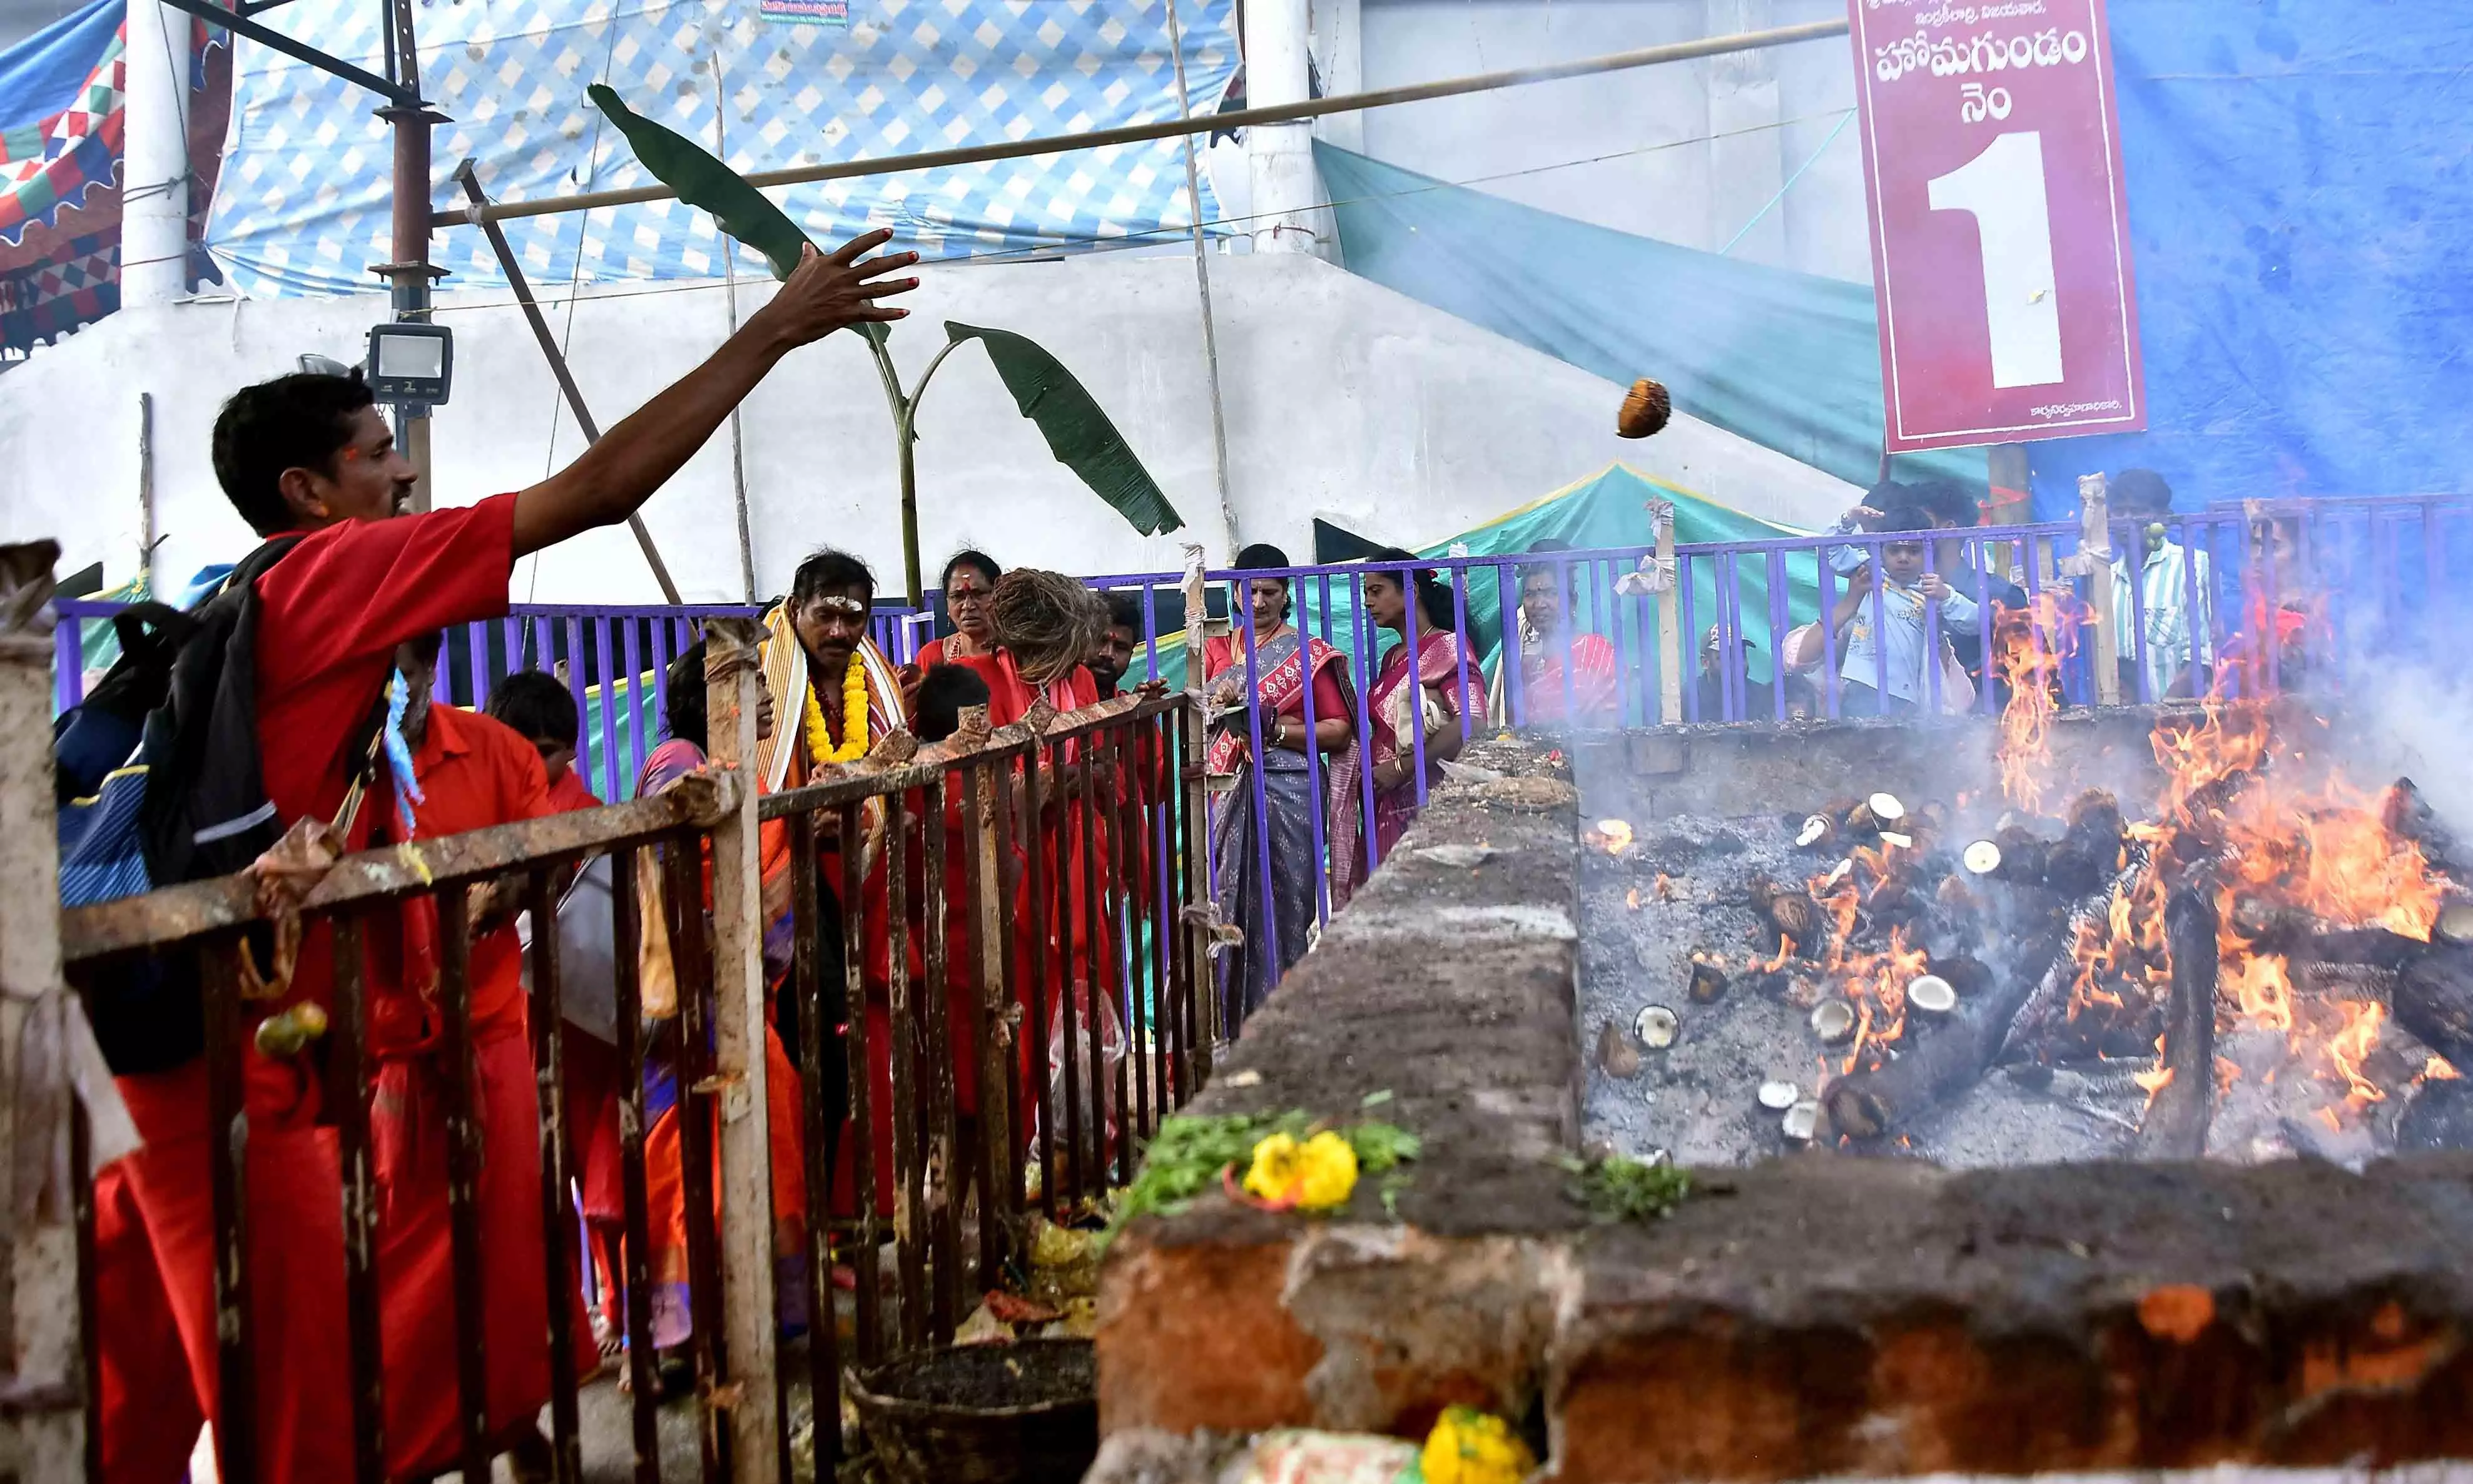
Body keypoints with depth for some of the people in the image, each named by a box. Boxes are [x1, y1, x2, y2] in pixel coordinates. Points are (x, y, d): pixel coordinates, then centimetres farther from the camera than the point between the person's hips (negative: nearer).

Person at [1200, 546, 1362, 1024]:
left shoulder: (1309, 654, 6)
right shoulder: (1215, 650, 15)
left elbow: (1340, 730, -1)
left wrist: (1273, 729, -12)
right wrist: (1216, 703, -11)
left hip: (1289, 793, -2)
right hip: (1229, 794, 3)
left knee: (1284, 904, -4)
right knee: (1227, 902, -3)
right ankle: (1231, 1020, 3)